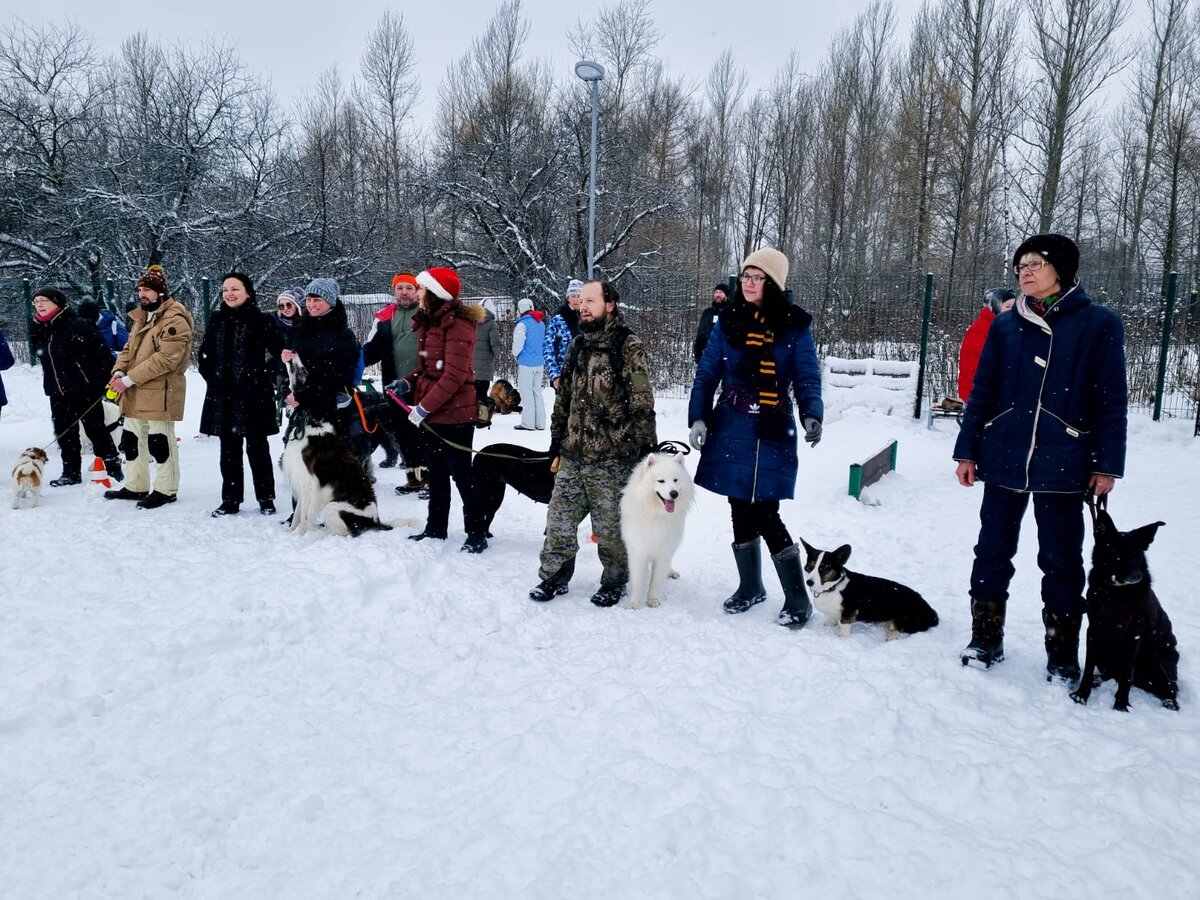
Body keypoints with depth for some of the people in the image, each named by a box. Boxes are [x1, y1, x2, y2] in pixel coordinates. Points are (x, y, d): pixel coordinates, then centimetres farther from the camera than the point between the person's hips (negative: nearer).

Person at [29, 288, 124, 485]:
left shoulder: (78, 326, -15)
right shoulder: (38, 330, 9)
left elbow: (102, 353, -17)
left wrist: (112, 379, -20)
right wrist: (50, 384, 19)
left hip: (85, 390, -7)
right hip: (57, 393, 7)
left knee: (95, 430, 2)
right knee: (64, 433, 11)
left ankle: (113, 467, 15)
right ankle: (71, 473, 21)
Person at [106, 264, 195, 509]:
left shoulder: (175, 320, -15)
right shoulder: (142, 316, 15)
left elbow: (165, 358, -24)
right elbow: (130, 347, 19)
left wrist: (129, 379, -23)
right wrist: (119, 371, -2)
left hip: (160, 392, -9)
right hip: (135, 394, 10)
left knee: (159, 441, -1)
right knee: (132, 439, 17)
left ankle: (166, 490, 12)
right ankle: (136, 486, 29)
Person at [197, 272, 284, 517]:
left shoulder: (262, 321, -6)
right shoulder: (217, 320, 10)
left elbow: (279, 352, -7)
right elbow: (205, 353, 19)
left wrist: (265, 378, -10)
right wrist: (211, 377, 9)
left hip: (254, 396, -5)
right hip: (223, 397, 5)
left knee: (257, 448, 3)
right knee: (229, 450, 10)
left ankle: (266, 499, 14)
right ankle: (230, 500, 18)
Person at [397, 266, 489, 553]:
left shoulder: (457, 324, -17)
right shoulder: (428, 322, 12)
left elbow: (454, 376, -23)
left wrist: (424, 406, -20)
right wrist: (408, 382, 1)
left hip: (454, 413, -9)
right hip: (429, 413, 9)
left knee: (461, 474, 0)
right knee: (436, 474, 17)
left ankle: (477, 534, 11)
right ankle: (436, 528, 29)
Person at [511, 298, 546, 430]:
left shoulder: (523, 324, -13)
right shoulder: (540, 323, 11)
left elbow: (518, 344, -16)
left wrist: (515, 354, 2)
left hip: (526, 363, -7)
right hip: (539, 363, 7)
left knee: (526, 393, 0)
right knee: (537, 391, 12)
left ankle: (528, 423, 1)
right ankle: (540, 423, 14)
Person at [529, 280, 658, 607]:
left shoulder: (629, 347, -8)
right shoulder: (578, 346, 13)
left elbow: (642, 405, -11)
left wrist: (646, 449, -13)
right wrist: (556, 444, 17)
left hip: (612, 458, -6)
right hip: (573, 455, 6)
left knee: (610, 527, 5)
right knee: (559, 519, 11)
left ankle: (614, 582, 23)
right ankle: (554, 577, 26)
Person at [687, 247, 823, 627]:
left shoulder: (794, 325, -2)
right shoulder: (728, 321, 5)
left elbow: (807, 378, -3)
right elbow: (707, 374, 5)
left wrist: (812, 416, -20)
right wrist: (698, 418, -6)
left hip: (773, 434, -3)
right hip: (732, 431, 4)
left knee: (765, 515, -7)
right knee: (741, 511, 10)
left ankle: (798, 599, 7)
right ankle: (750, 587, 29)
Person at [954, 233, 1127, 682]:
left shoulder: (1099, 324, -2)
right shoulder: (1005, 326, 5)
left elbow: (1111, 401, -2)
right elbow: (982, 392, 7)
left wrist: (1107, 464, -5)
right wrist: (967, 451, 3)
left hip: (1062, 464, -2)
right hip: (1003, 460, 3)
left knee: (1060, 560, 7)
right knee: (992, 551, 9)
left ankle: (1062, 655, 21)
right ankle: (985, 639, 23)